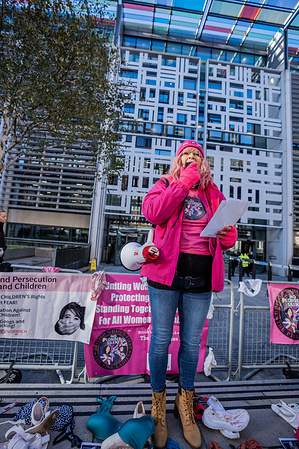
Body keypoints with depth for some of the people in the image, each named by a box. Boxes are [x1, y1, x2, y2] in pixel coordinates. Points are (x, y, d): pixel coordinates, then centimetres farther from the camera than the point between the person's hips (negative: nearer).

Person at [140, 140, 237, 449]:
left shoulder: (214, 194, 16)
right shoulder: (165, 185, 9)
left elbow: (227, 236, 17)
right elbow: (152, 213, -14)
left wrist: (228, 236, -8)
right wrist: (184, 182, -9)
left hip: (201, 278, 3)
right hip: (167, 272, -2)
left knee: (191, 342, 15)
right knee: (161, 340, 9)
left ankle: (185, 404, 40)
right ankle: (158, 408, 35)